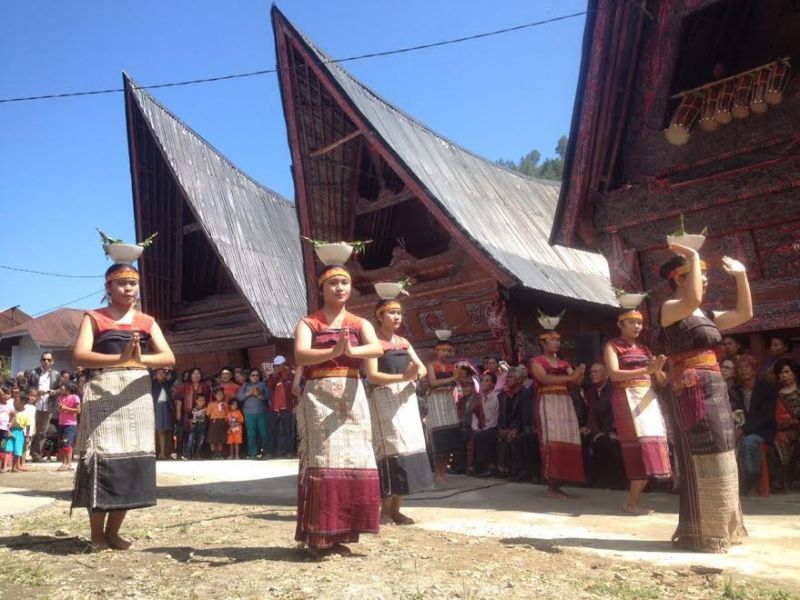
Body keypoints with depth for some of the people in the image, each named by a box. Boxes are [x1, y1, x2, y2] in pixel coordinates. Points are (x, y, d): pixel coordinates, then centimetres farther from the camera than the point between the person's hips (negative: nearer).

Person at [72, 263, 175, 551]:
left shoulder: (147, 321, 12)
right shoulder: (94, 318, 4)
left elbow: (169, 358, 1)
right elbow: (79, 357, -11)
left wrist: (140, 358, -20)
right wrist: (121, 358, -26)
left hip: (137, 394, 3)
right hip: (104, 393, -3)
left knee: (133, 460, 1)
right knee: (103, 458, -7)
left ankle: (113, 531, 14)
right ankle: (97, 535, 5)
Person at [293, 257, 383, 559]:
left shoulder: (360, 324, 10)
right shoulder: (307, 323, 4)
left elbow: (377, 348, -11)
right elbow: (300, 355, -16)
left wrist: (352, 350, -31)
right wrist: (334, 351, -33)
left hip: (352, 396, 3)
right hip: (318, 396, -3)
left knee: (353, 462, 2)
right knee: (322, 461, -5)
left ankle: (340, 534, 15)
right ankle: (317, 536, 3)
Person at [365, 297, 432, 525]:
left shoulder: (404, 342, 17)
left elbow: (423, 368, 11)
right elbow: (372, 375, -12)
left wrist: (417, 372, -13)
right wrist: (403, 376, -21)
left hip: (407, 397, 6)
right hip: (384, 398, -6)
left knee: (408, 447, 2)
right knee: (390, 449, -9)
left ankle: (396, 508, 9)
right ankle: (385, 509, 0)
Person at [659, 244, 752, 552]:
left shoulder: (706, 316, 18)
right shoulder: (670, 308, -9)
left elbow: (744, 313, 24)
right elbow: (693, 300, -31)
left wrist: (741, 275, 20)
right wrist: (694, 257, -21)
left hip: (714, 390, 9)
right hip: (693, 391, -9)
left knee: (716, 462, 14)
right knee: (703, 462, -7)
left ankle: (716, 529, 25)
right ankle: (701, 533, 2)